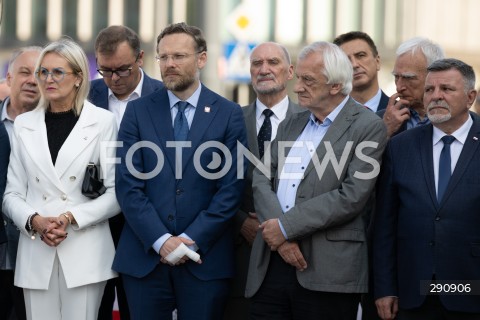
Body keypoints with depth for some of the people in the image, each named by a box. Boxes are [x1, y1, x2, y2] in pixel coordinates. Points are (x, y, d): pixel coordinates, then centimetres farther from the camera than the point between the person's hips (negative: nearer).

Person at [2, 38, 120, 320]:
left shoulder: (103, 121, 1)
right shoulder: (25, 124, 11)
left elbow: (116, 192, -2)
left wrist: (71, 218, -14)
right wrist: (34, 221, -10)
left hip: (85, 252, -3)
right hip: (36, 252, 3)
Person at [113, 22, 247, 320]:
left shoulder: (229, 114, 2)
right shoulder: (138, 111, 5)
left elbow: (231, 189, -3)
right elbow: (129, 186, -1)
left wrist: (191, 239, -11)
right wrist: (160, 240, -11)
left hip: (206, 258, -1)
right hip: (145, 256, 1)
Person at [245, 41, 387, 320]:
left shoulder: (368, 127, -3)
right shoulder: (291, 124, 17)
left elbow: (352, 197, -13)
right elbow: (262, 180, 7)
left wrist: (287, 226, -12)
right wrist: (279, 235, -10)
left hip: (327, 272, -5)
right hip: (272, 263, 5)